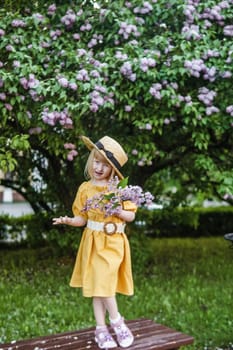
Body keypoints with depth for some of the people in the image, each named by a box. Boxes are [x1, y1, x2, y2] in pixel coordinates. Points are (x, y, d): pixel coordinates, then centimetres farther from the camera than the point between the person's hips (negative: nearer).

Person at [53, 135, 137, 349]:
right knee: (98, 285, 4)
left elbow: (131, 216, 1)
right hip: (94, 242, 1)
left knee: (105, 282, -8)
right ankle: (102, 328, 16)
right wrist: (69, 221, -17)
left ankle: (108, 325, 12)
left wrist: (117, 211, -17)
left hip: (113, 242, -1)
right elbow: (82, 219, 2)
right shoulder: (85, 189, 1)